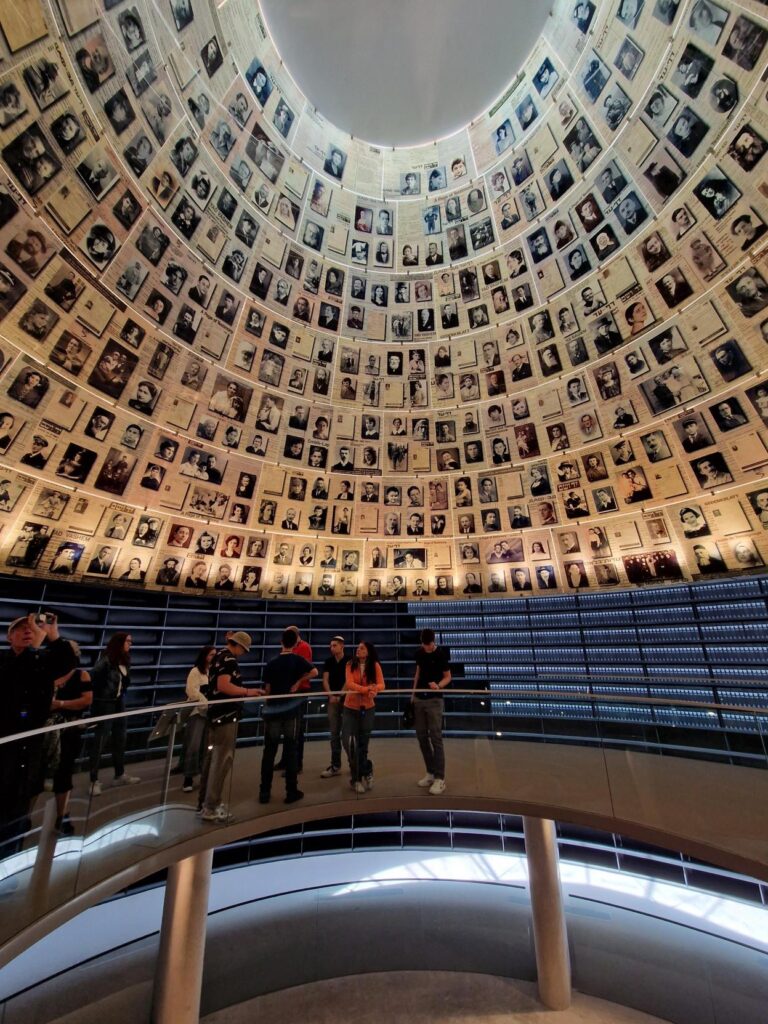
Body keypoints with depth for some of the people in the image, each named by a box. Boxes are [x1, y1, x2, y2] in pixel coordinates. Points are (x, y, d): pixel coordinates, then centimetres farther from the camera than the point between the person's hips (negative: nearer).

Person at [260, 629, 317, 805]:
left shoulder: (270, 663, 0)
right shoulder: (297, 659, -7)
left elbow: (267, 689, 4)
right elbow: (314, 672, -19)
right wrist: (298, 681, -8)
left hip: (273, 710, 2)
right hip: (292, 709, -2)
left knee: (269, 750, 12)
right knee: (290, 750, 7)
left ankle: (264, 792, 19)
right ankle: (291, 792, 14)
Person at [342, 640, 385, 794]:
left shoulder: (375, 665, -10)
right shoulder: (350, 664, -9)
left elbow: (381, 685, -17)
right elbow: (349, 683, -21)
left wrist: (374, 690, -40)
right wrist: (367, 689, -35)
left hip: (367, 708, 0)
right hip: (350, 708, 0)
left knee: (363, 744, 10)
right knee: (348, 741, -8)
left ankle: (357, 777, 32)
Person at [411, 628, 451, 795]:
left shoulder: (442, 654, -12)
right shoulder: (419, 653, 3)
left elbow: (448, 677, -6)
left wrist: (438, 685, -26)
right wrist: (413, 693, 12)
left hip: (434, 700, -6)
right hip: (419, 699, 6)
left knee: (436, 738, -5)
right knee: (422, 736, 11)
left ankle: (440, 778, 3)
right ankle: (430, 772, 24)